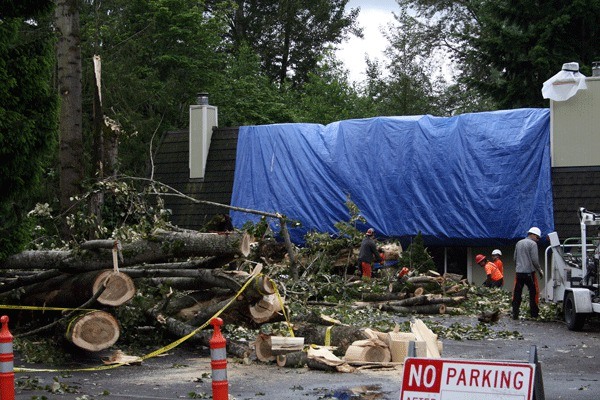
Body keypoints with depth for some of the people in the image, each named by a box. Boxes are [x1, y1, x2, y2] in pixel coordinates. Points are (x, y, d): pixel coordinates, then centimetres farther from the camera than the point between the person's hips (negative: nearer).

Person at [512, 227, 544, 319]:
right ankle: (534, 313, 6)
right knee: (533, 292, 5)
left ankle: (515, 314, 2)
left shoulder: (518, 243, 15)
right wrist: (539, 271, 1)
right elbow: (535, 260, -10)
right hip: (529, 272, -6)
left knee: (517, 294, 4)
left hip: (518, 272, 6)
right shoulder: (532, 244, -6)